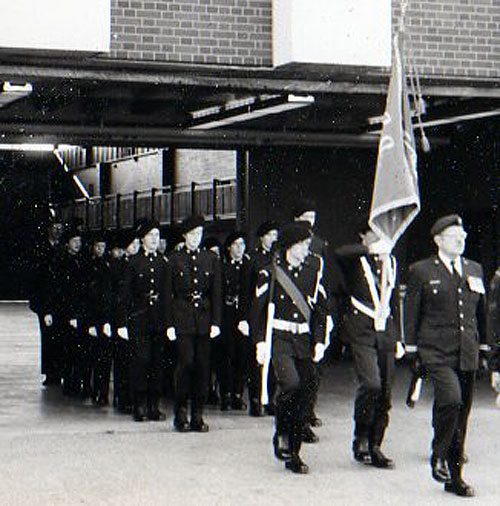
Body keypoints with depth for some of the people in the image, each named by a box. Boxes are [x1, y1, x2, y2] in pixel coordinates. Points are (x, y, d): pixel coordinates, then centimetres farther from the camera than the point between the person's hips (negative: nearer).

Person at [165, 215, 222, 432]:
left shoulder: (211, 259, 11)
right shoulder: (175, 260, 4)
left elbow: (216, 293, 9)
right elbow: (168, 294, 3)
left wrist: (215, 322, 1)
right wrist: (169, 324, -4)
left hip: (204, 318, 2)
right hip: (182, 317, -2)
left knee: (203, 365, 1)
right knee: (186, 362, -12)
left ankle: (197, 416, 8)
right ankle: (180, 413, 1)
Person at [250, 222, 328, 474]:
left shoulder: (313, 274, 10)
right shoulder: (270, 273, -1)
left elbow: (321, 310, 14)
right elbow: (258, 309, 0)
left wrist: (319, 341, 4)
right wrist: (260, 342, -7)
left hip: (304, 341, 4)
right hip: (279, 340, -4)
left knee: (306, 393, 2)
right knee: (291, 383, -26)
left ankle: (293, 454, 12)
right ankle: (281, 434, -1)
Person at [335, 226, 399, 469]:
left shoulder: (391, 261, 16)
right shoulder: (355, 261, -2)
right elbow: (340, 253, -27)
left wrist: (399, 338, 19)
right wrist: (372, 248, -33)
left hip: (386, 333, 6)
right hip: (362, 332, -5)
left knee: (385, 394, 4)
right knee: (371, 385, -20)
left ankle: (375, 448, 14)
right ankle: (360, 438, 0)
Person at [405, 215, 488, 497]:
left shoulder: (475, 270, 13)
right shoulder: (422, 271, 1)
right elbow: (411, 313, 2)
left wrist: (483, 347, 18)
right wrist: (412, 350, -2)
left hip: (468, 354, 5)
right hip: (437, 353, -5)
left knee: (462, 415, 7)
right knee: (451, 398, -26)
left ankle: (455, 477, 17)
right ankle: (439, 456, -4)